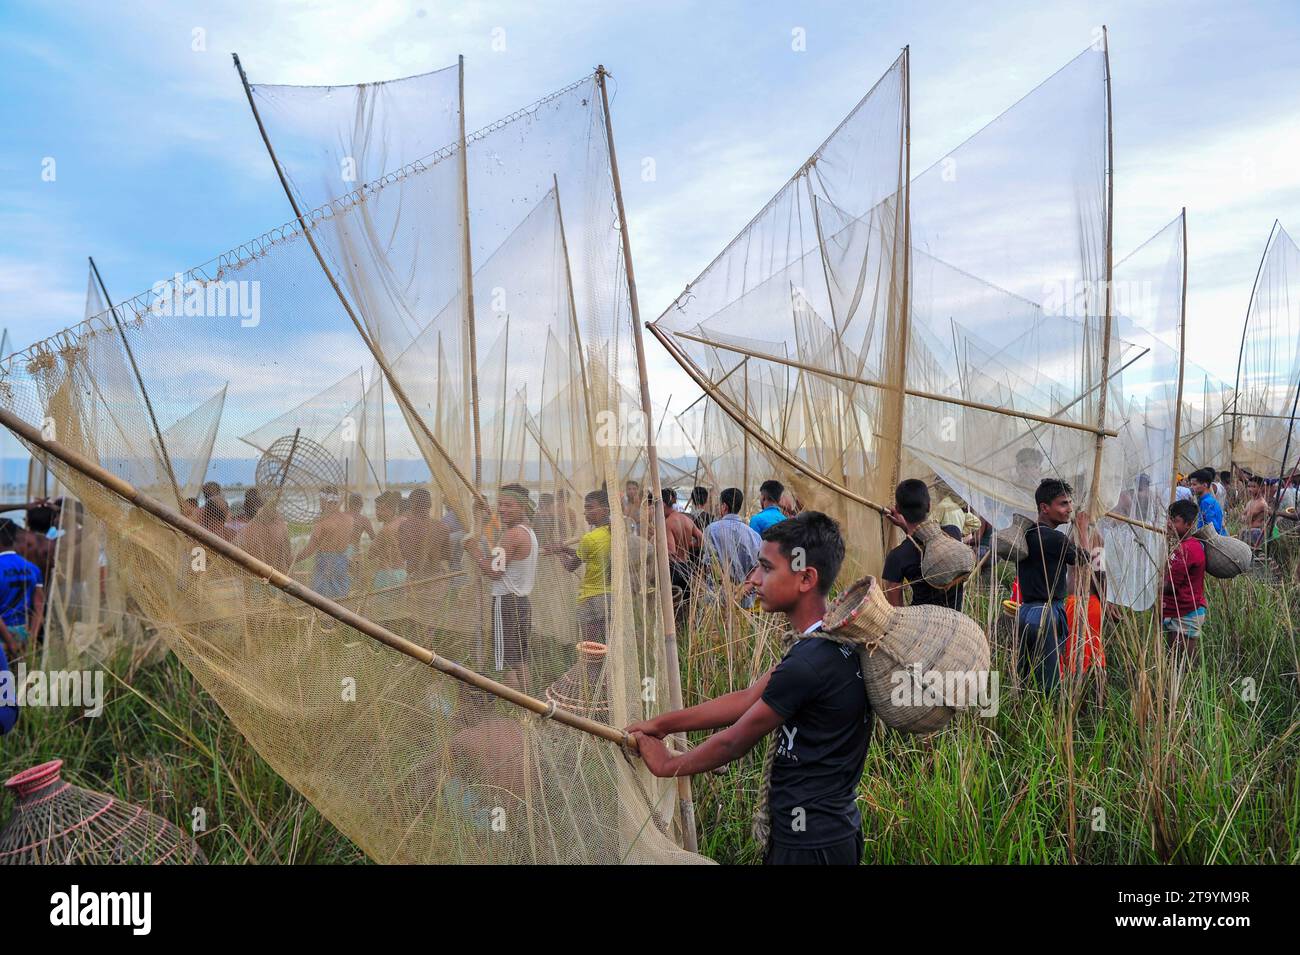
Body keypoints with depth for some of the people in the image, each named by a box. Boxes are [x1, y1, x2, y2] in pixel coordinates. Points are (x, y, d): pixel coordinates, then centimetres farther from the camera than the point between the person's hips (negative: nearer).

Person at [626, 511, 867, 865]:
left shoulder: (808, 664, -26)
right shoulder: (838, 639, 4)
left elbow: (735, 742, -15)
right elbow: (748, 699, 7)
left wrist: (667, 765, 1)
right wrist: (663, 723, 7)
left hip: (809, 846, -9)